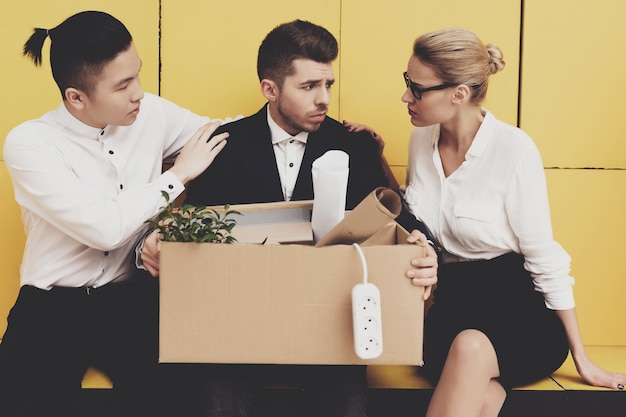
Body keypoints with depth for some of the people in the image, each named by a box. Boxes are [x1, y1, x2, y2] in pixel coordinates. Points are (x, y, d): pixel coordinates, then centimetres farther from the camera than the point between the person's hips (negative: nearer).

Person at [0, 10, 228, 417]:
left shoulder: (151, 114, 0)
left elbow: (225, 135, 14)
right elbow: (104, 228, -21)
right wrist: (177, 175, -11)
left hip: (132, 298, 2)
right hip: (53, 307, -2)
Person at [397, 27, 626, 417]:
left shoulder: (513, 148, -14)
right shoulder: (422, 141, 5)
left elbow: (544, 257, -10)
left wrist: (583, 360, -5)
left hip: (520, 307, -3)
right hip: (454, 302, 3)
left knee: (470, 349, -36)